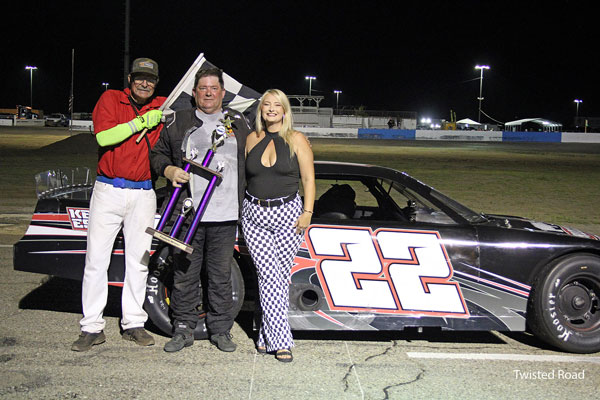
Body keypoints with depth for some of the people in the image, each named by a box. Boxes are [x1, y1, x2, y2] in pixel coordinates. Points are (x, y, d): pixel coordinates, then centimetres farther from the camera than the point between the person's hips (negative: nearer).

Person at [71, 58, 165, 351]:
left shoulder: (161, 107, 7)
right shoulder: (111, 99, 1)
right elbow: (104, 137, -13)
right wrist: (140, 122, -14)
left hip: (143, 194, 2)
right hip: (108, 191, -2)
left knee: (138, 260, 7)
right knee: (96, 258, 0)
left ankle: (134, 324, 18)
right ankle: (92, 327, 9)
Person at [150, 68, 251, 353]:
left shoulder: (239, 124, 13)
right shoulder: (178, 123, 10)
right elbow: (158, 154, 15)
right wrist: (170, 171, -7)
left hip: (225, 215, 0)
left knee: (221, 275, 6)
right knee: (185, 273, 5)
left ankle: (220, 330, 18)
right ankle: (183, 329, 19)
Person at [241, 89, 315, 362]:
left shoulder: (296, 140, 2)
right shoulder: (252, 139, 10)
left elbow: (308, 178, 0)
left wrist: (307, 212, -8)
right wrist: (241, 208, 11)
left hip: (288, 214, -1)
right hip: (254, 215, 2)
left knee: (281, 276, 0)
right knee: (269, 276, -6)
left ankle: (266, 335, 13)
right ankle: (280, 340, -3)